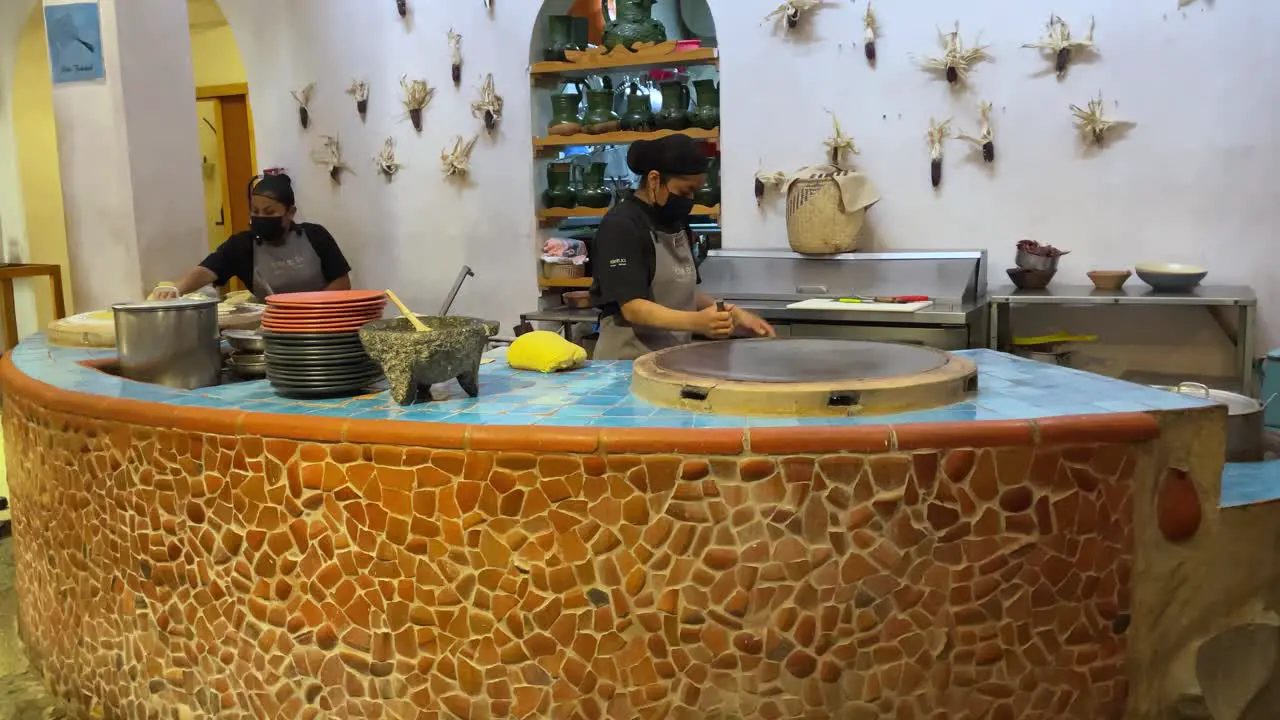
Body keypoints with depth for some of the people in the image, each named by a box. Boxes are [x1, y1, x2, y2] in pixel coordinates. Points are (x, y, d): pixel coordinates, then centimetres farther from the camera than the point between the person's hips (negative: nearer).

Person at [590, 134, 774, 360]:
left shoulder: (676, 222, 10)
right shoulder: (621, 226, -15)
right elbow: (633, 307, -22)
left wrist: (733, 314, 2)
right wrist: (696, 322, -36)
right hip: (631, 360, -7)